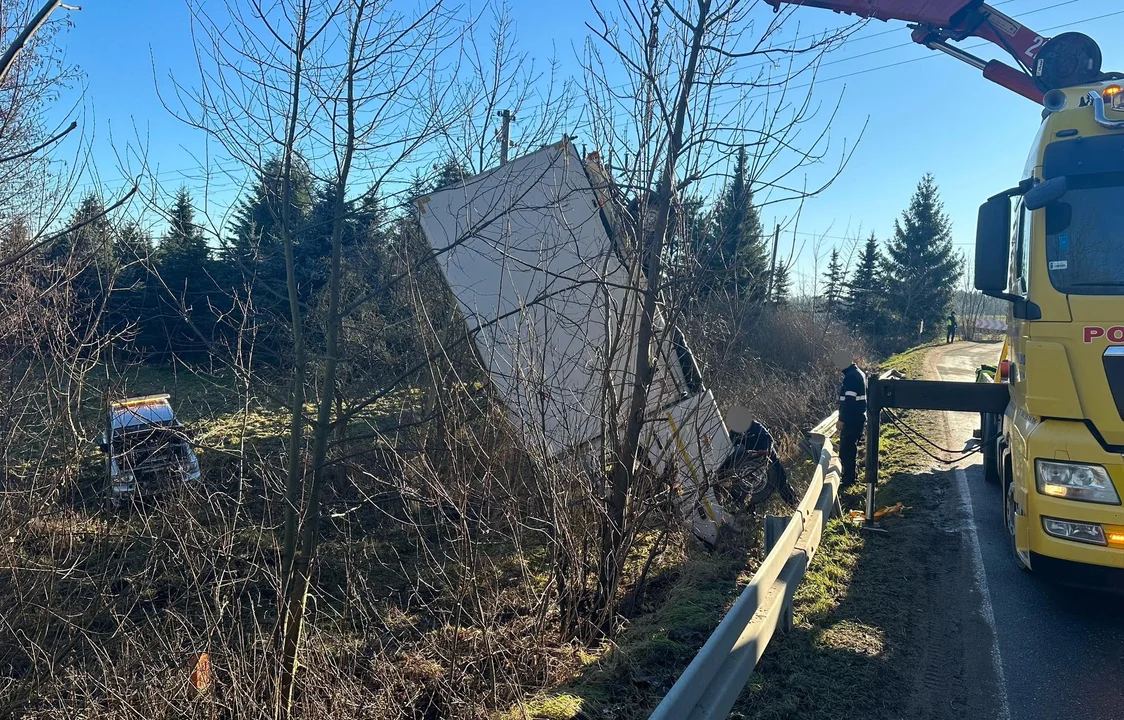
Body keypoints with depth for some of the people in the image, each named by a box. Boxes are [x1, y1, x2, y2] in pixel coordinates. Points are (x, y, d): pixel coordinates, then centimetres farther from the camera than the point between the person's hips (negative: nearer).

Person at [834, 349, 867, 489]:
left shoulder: (851, 377, -20)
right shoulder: (859, 373, 12)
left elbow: (849, 401, -23)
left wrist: (842, 419, -17)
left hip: (851, 420, -10)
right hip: (859, 418, 10)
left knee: (846, 451, -2)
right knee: (851, 448, 19)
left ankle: (848, 480, 4)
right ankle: (850, 476, 29)